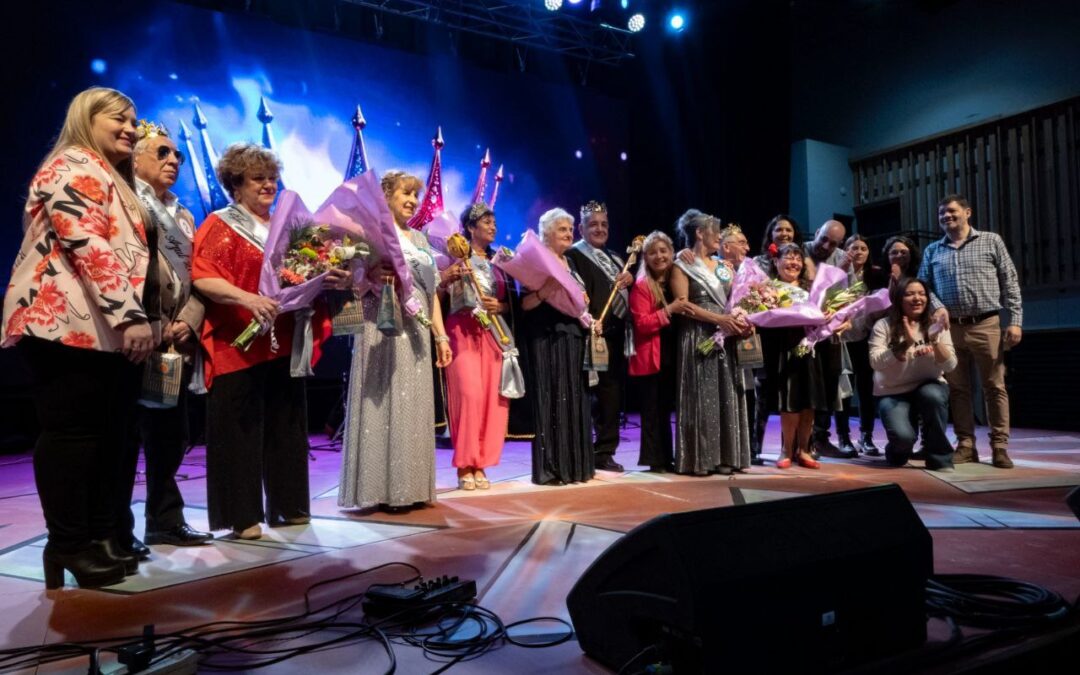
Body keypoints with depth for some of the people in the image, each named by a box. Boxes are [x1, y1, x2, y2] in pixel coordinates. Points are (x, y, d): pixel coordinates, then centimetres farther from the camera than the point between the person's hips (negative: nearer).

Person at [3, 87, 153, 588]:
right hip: (68, 322, -10)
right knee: (71, 430, -7)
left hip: (103, 326, 10)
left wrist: (132, 315, 24)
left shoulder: (111, 178, 26)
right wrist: (130, 315, -24)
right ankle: (68, 546, 0)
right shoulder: (73, 167, -5)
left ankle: (100, 536, 14)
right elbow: (89, 245, -19)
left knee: (108, 433, 8)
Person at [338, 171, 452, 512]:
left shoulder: (420, 239, 19)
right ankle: (384, 489, 0)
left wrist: (441, 335, 13)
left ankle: (410, 487, 13)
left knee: (414, 405, 7)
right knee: (386, 403, -6)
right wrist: (372, 276, -30)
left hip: (416, 332, 7)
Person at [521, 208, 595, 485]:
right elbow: (525, 303, -12)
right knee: (550, 398, -6)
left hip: (573, 337, 7)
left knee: (573, 398, 8)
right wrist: (544, 292, -28)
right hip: (546, 338, -7)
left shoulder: (571, 262, 18)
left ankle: (574, 464, 15)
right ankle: (550, 468, 0)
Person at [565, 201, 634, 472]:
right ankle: (602, 451, 5)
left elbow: (628, 292, 18)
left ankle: (606, 450, 20)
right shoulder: (573, 255, -5)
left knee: (614, 394, 10)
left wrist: (630, 280, -2)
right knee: (605, 393, -5)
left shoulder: (614, 258, 22)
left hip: (618, 334, 8)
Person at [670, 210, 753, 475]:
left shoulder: (723, 267, 19)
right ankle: (699, 458, -1)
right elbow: (683, 305, -12)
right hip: (699, 339, -6)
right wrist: (719, 319, -19)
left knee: (727, 397, 4)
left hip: (726, 338, 6)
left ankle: (725, 457, 10)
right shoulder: (682, 266, -1)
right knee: (702, 397, -6)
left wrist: (742, 320, -4)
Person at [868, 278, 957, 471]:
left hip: (928, 386, 2)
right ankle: (898, 452, 13)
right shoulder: (883, 326, -6)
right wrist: (906, 345, -30)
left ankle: (940, 458, -14)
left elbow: (950, 365, -8)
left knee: (933, 396, -35)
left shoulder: (934, 326, 1)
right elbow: (876, 363, -19)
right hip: (893, 393, -2)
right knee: (903, 436, -29)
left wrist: (936, 342, -25)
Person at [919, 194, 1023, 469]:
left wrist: (1015, 320, -5)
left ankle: (999, 446, 6)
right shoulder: (932, 251, 13)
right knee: (957, 389, 5)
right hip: (950, 329, 3)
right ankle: (965, 445, 13)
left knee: (995, 387, 0)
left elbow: (1010, 283, 3)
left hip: (986, 325, -2)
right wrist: (936, 307, -12)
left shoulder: (991, 241, 6)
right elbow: (923, 285, 8)